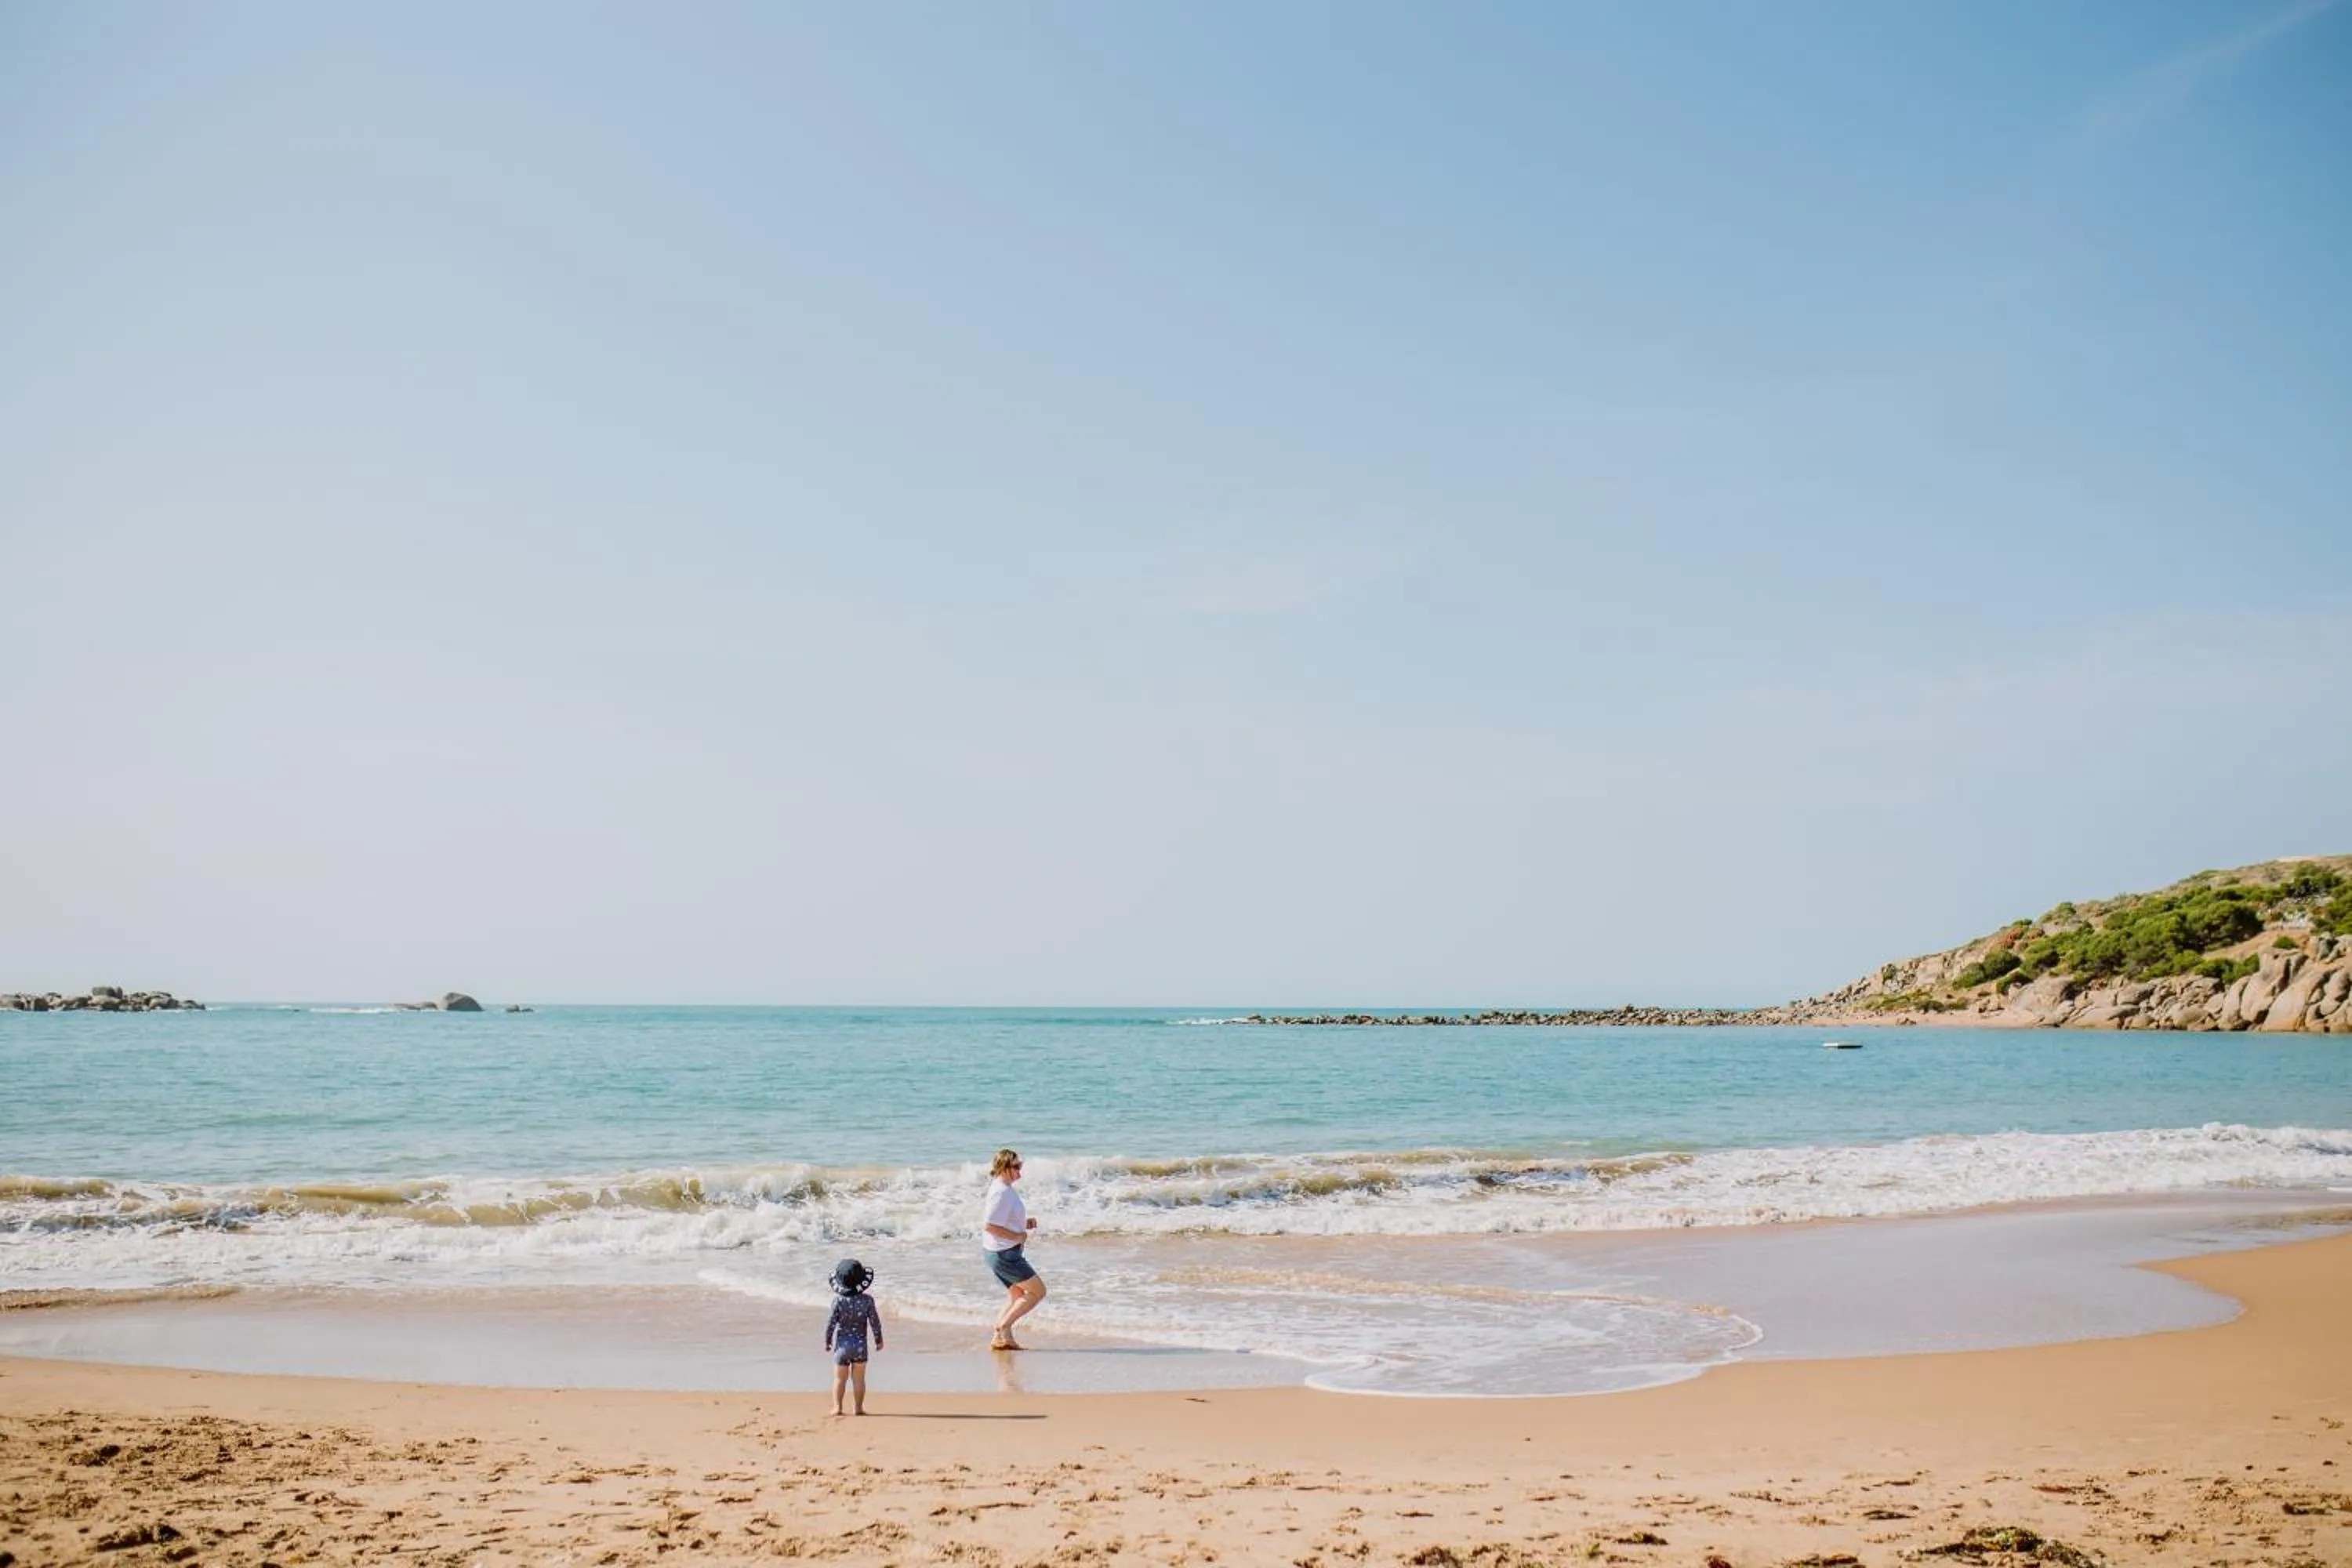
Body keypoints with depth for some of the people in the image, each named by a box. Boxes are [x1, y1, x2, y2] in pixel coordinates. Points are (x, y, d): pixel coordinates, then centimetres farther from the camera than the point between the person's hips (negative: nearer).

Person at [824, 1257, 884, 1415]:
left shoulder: (838, 1300, -12)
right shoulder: (867, 1301, -10)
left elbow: (831, 1322, -9)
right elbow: (875, 1322, -6)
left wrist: (827, 1340, 5)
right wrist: (878, 1340, 9)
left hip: (842, 1344, 0)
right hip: (860, 1344, 0)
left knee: (840, 1378, 11)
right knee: (859, 1379, 10)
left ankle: (837, 1407, 11)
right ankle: (858, 1407, 11)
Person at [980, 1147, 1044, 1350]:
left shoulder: (1003, 1189, 11)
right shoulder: (1002, 1192, -21)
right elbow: (989, 1226, -27)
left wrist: (1024, 1224, 10)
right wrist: (1018, 1236, -19)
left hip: (1003, 1253, 10)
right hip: (1005, 1253, -10)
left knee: (1017, 1295, 19)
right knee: (1038, 1291, -3)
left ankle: (1001, 1338, 18)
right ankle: (1004, 1326, -1)